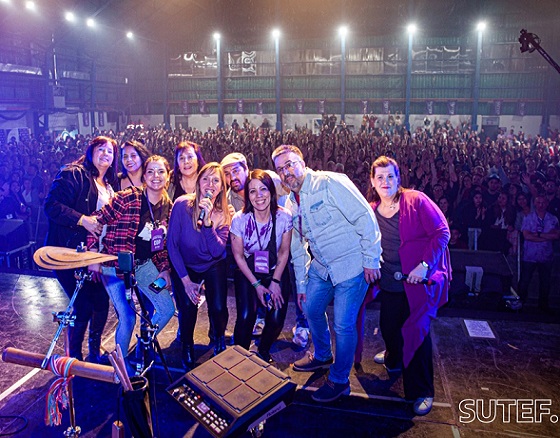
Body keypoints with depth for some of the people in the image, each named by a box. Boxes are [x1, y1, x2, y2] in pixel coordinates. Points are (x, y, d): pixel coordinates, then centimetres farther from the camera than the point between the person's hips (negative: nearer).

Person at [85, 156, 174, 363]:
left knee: (168, 310, 4)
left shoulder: (168, 207, 2)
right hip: (114, 266, -6)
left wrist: (164, 269, -1)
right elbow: (97, 220, -13)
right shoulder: (128, 197, -16)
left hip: (144, 265, 6)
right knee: (128, 318, -7)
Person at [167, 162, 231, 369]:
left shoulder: (224, 214, -13)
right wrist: (185, 279, -15)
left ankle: (219, 342, 19)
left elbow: (218, 251, -24)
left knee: (218, 308, -15)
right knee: (188, 308, -18)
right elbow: (172, 245, -13)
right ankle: (187, 348, 14)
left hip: (213, 266, 1)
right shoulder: (182, 205, -18)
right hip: (186, 266, -1)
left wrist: (207, 221, -36)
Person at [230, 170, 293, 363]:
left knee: (276, 320, -9)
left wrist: (275, 281, -7)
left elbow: (284, 252, -5)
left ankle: (264, 351, 25)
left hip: (276, 272, 1)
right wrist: (256, 284, -9)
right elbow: (238, 255, -8)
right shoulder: (239, 219, -20)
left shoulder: (284, 217, -18)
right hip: (248, 273, -1)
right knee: (246, 317, -18)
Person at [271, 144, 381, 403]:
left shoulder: (330, 183, -17)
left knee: (343, 324, -3)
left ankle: (339, 381, 20)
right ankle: (322, 356, 46)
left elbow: (364, 216, -19)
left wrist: (371, 260, -19)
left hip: (351, 265, -8)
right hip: (321, 266, 8)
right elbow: (297, 247, 14)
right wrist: (301, 285, 15)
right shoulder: (291, 202, 7)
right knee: (311, 309, 19)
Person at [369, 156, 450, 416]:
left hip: (419, 280, -5)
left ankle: (421, 391, 13)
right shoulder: (371, 210, 4)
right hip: (390, 282, 5)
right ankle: (394, 358, 51)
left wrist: (425, 265, -22)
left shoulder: (416, 201, -12)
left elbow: (441, 232, -14)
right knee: (388, 326, 16)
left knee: (416, 330, -6)